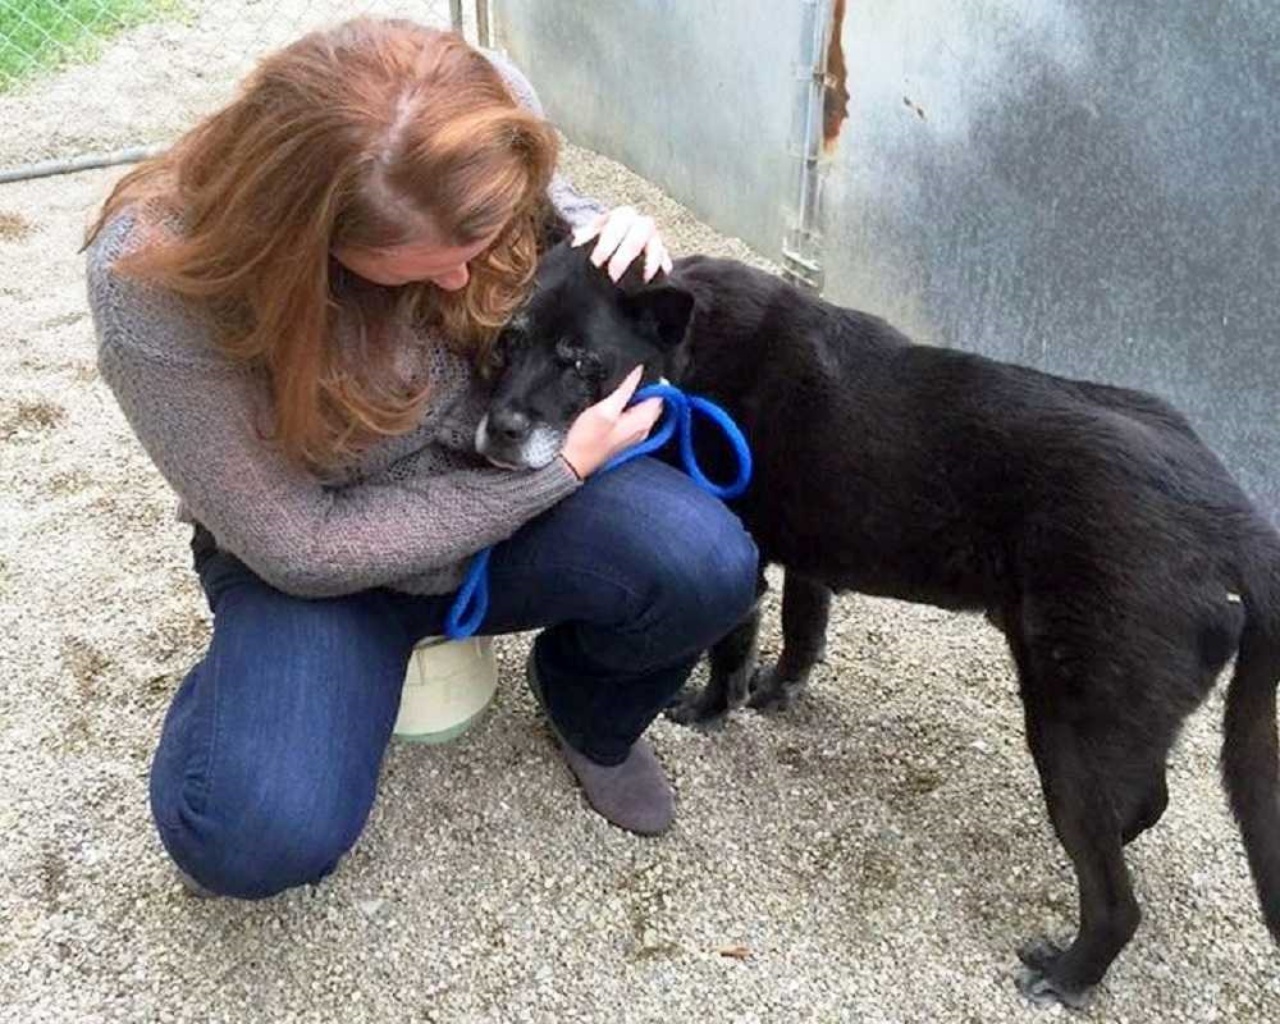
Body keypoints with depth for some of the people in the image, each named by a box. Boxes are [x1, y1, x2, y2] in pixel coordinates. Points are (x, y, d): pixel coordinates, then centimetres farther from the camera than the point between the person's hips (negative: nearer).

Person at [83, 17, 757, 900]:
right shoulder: (155, 283, -30)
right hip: (312, 550, -2)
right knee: (262, 836, -27)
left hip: (515, 477, 3)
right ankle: (237, 700, 11)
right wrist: (561, 468, -24)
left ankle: (591, 712, 9)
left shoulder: (489, 112, -21)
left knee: (707, 566, -27)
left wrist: (618, 236, -21)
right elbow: (298, 546, -23)